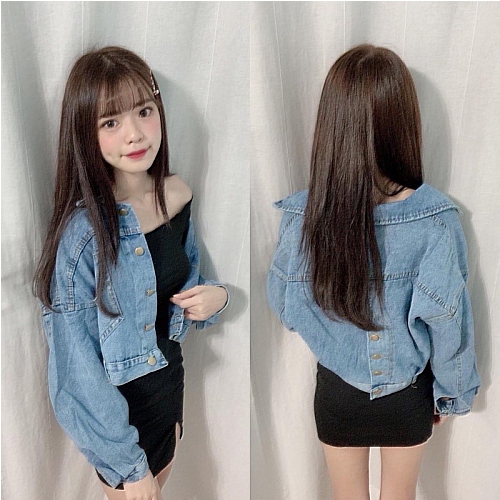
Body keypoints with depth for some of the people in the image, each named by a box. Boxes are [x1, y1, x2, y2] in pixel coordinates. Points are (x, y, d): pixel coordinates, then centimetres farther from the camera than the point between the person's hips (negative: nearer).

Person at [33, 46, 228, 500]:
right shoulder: (82, 230, -27)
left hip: (170, 378, 6)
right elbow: (77, 366, -22)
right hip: (118, 400, -6)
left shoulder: (178, 195, -9)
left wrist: (213, 296, -14)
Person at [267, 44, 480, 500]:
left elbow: (285, 307, -9)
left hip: (338, 393, 0)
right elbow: (449, 323, -15)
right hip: (408, 394, 0)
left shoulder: (303, 215, -24)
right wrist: (453, 393, 1)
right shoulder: (435, 217, -26)